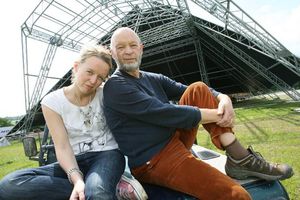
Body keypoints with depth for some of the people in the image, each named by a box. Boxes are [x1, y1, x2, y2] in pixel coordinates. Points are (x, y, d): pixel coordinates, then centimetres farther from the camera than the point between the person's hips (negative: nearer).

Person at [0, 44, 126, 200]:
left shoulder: (105, 94, -2)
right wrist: (77, 179, -27)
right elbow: (63, 147, -11)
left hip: (107, 154, -3)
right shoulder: (52, 102, -3)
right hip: (76, 160, 4)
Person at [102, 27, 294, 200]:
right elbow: (163, 113, -22)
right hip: (153, 162, -8)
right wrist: (216, 114, -16)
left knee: (198, 90, -5)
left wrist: (223, 98, -14)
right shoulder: (115, 87, -13)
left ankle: (239, 158, -7)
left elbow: (186, 90, 6)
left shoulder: (153, 79, 12)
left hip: (176, 138, 8)